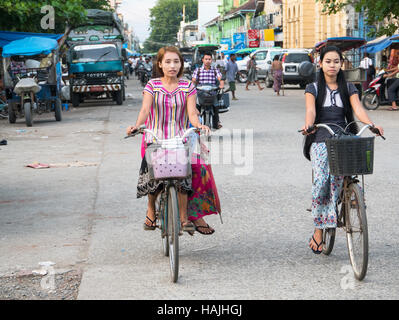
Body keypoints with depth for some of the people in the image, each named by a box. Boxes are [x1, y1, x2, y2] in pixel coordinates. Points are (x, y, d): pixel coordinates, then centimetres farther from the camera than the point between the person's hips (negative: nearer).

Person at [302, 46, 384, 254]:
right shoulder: (313, 88, 8)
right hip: (320, 140, -1)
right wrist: (308, 124, -34)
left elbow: (358, 109, -4)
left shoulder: (348, 88, 13)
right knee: (321, 181, -21)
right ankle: (319, 226, -10)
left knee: (336, 180, -18)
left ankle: (319, 230, -12)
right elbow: (310, 110, -10)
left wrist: (371, 125, -24)